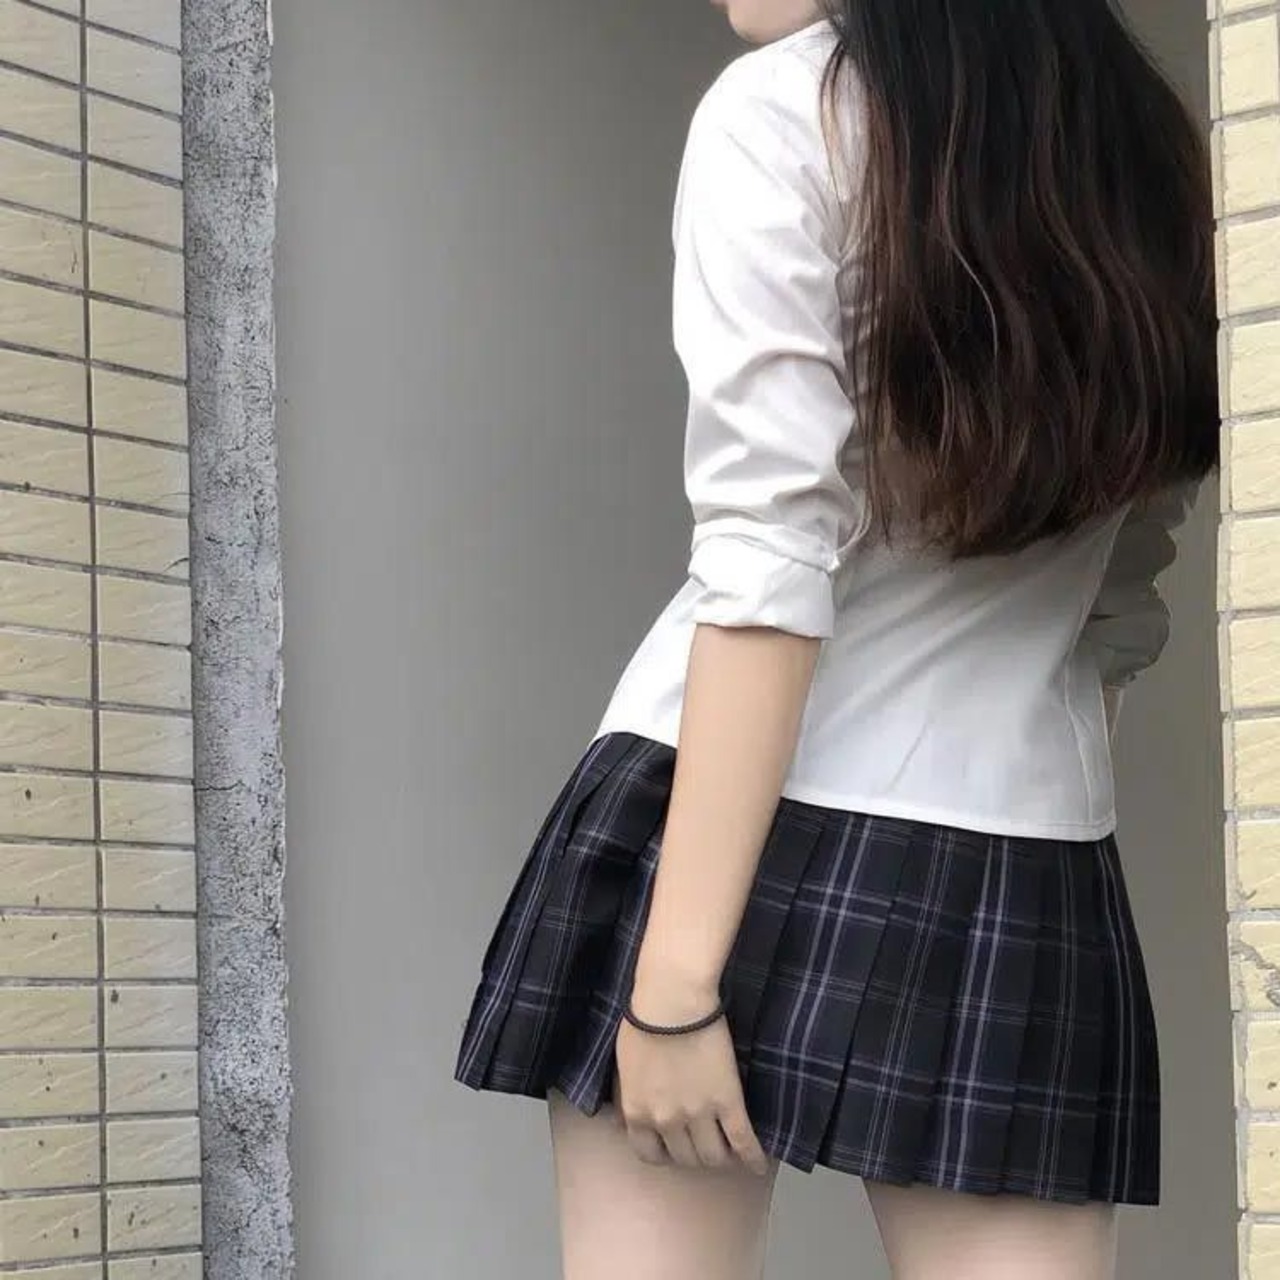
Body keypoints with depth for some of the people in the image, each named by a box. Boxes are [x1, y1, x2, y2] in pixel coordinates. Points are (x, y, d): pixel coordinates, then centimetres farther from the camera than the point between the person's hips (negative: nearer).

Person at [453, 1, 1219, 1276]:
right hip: (1023, 859, 5)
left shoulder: (783, 109, -3)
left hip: (719, 812, -5)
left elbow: (768, 558, -12)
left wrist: (675, 975, -14)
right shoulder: (1147, 157, 15)